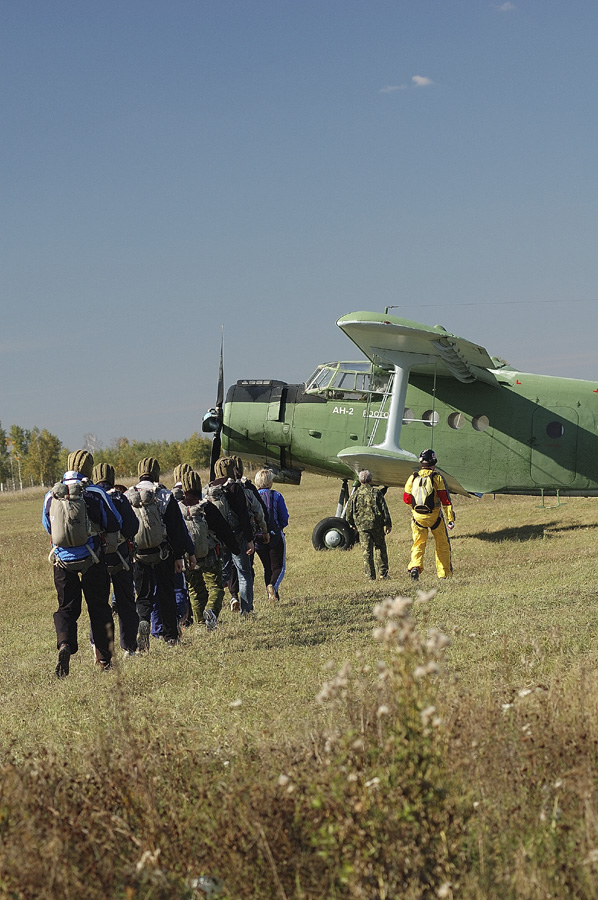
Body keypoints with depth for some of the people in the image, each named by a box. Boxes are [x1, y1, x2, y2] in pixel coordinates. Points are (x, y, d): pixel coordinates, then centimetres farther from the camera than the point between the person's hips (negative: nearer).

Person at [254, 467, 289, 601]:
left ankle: (272, 595, 13)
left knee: (267, 568, 16)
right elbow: (284, 520, -4)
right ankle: (273, 586, -25)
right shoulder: (276, 496, -6)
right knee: (279, 567, 3)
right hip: (275, 537, -3)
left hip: (258, 539, 3)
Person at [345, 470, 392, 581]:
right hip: (377, 525, -1)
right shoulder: (376, 493, -4)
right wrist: (388, 524, 4)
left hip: (362, 526, 1)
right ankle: (383, 573, 14)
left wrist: (352, 523, 24)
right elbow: (384, 509, -4)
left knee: (367, 551, 3)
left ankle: (370, 576, 2)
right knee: (380, 548, 13)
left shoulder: (355, 495, 0)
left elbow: (349, 511, 7)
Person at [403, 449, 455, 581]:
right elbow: (445, 499, -10)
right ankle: (444, 574, 14)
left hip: (418, 516, 2)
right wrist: (451, 519, -8)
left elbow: (407, 499, 9)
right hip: (434, 515, -2)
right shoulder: (437, 477, -8)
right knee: (442, 544, 12)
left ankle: (415, 566, -16)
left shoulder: (413, 478, 2)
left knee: (418, 544, 9)